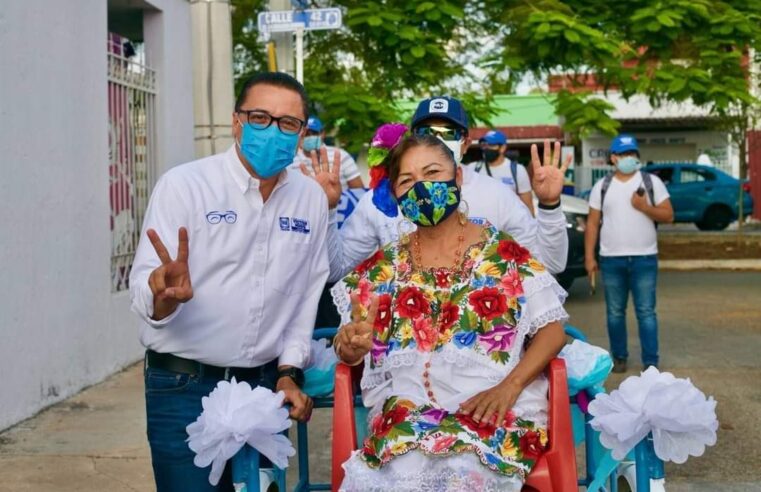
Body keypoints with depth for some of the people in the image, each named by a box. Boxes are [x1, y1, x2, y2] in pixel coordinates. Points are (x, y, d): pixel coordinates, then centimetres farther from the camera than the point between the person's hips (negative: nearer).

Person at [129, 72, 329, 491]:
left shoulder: (312, 199, 3)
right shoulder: (183, 185, -11)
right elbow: (144, 292, -17)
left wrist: (289, 371, 6)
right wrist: (165, 294, -39)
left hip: (265, 383, 4)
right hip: (184, 387, -4)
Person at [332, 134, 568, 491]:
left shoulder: (504, 255, 5)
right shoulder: (384, 266, 14)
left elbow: (552, 329, 3)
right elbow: (348, 343, 15)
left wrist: (508, 387, -13)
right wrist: (351, 345, -11)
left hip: (496, 415, -1)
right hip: (405, 418, 2)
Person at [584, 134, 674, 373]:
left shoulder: (652, 182, 2)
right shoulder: (602, 186, 6)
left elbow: (668, 216, 0)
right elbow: (592, 223, 6)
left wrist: (644, 207, -17)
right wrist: (589, 256, 1)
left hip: (644, 258, -2)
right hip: (611, 259, 2)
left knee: (646, 312, -2)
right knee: (615, 312, 9)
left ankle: (651, 362, 1)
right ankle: (619, 357, 21)